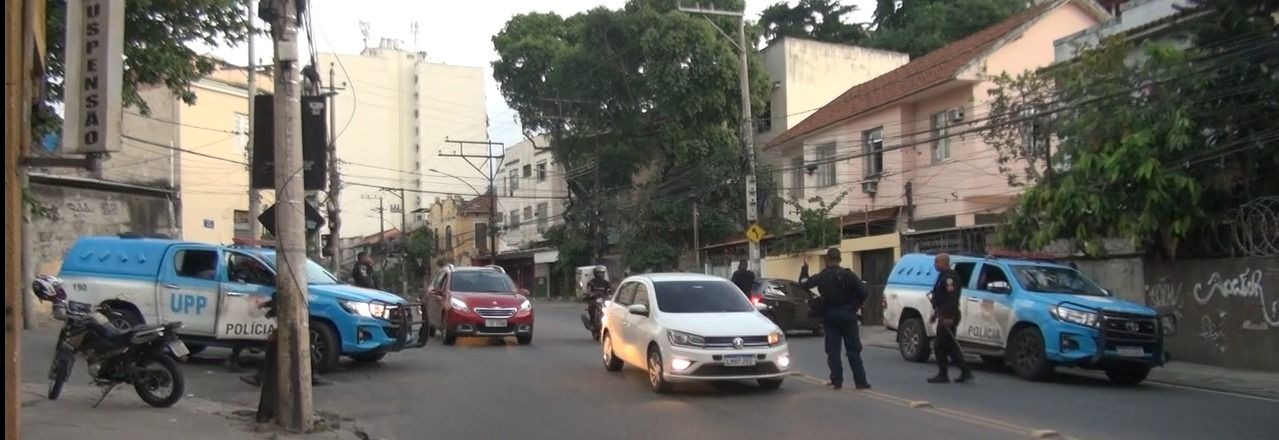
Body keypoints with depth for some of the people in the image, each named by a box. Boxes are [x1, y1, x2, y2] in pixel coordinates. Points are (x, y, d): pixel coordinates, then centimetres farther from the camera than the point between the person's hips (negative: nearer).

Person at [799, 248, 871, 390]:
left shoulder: (821, 277, -3)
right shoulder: (849, 275, -5)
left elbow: (804, 283, 0)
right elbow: (863, 292, -13)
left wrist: (805, 267, 10)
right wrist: (855, 305, 3)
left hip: (830, 316, 1)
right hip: (847, 315, -1)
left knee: (833, 350, 6)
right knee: (853, 350, 2)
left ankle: (836, 381, 2)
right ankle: (860, 381, 0)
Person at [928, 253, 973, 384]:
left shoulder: (949, 277, -17)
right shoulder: (944, 276, 17)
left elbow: (951, 297, -25)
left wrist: (948, 316, -28)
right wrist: (937, 312, 27)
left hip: (947, 317, -11)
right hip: (945, 316, 11)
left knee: (940, 345, -4)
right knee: (949, 345, 13)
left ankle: (943, 375, 2)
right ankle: (965, 372, 14)